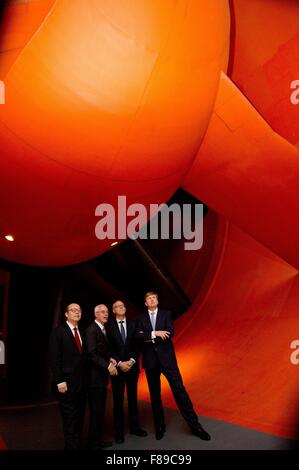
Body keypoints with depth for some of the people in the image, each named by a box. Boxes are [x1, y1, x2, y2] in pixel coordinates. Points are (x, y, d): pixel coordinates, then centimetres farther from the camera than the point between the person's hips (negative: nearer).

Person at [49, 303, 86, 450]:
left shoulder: (82, 333, 13)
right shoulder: (58, 332, -7)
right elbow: (54, 359, -12)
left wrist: (85, 379, 6)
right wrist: (59, 381, -17)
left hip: (81, 383, 6)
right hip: (67, 383, -6)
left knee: (79, 418, 12)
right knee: (69, 419, 0)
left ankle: (76, 444, 22)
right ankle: (71, 446, 11)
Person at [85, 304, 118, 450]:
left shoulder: (104, 330, 14)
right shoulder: (91, 330, -14)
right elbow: (92, 354, -21)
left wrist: (110, 359, 2)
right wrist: (108, 365, -24)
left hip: (102, 375, 9)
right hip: (95, 376, -8)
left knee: (100, 410, 14)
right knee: (96, 411, -2)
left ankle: (99, 439, 24)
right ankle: (94, 443, 10)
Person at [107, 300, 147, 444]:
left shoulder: (132, 324, 6)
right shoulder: (109, 326, -2)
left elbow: (137, 345, 4)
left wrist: (132, 360, -9)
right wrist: (119, 363, -13)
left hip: (132, 366, 2)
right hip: (117, 367, -2)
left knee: (133, 398, 10)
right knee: (118, 400, 4)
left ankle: (134, 427, 21)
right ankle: (119, 431, 13)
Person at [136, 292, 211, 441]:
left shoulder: (166, 314, 5)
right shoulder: (141, 318, 7)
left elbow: (170, 333, -10)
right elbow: (138, 335, -8)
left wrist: (149, 338, -12)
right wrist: (154, 334, -20)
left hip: (166, 357, -1)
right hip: (150, 360, 2)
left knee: (179, 389, -4)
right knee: (154, 394, 9)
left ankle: (195, 425, 4)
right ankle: (160, 427, 23)